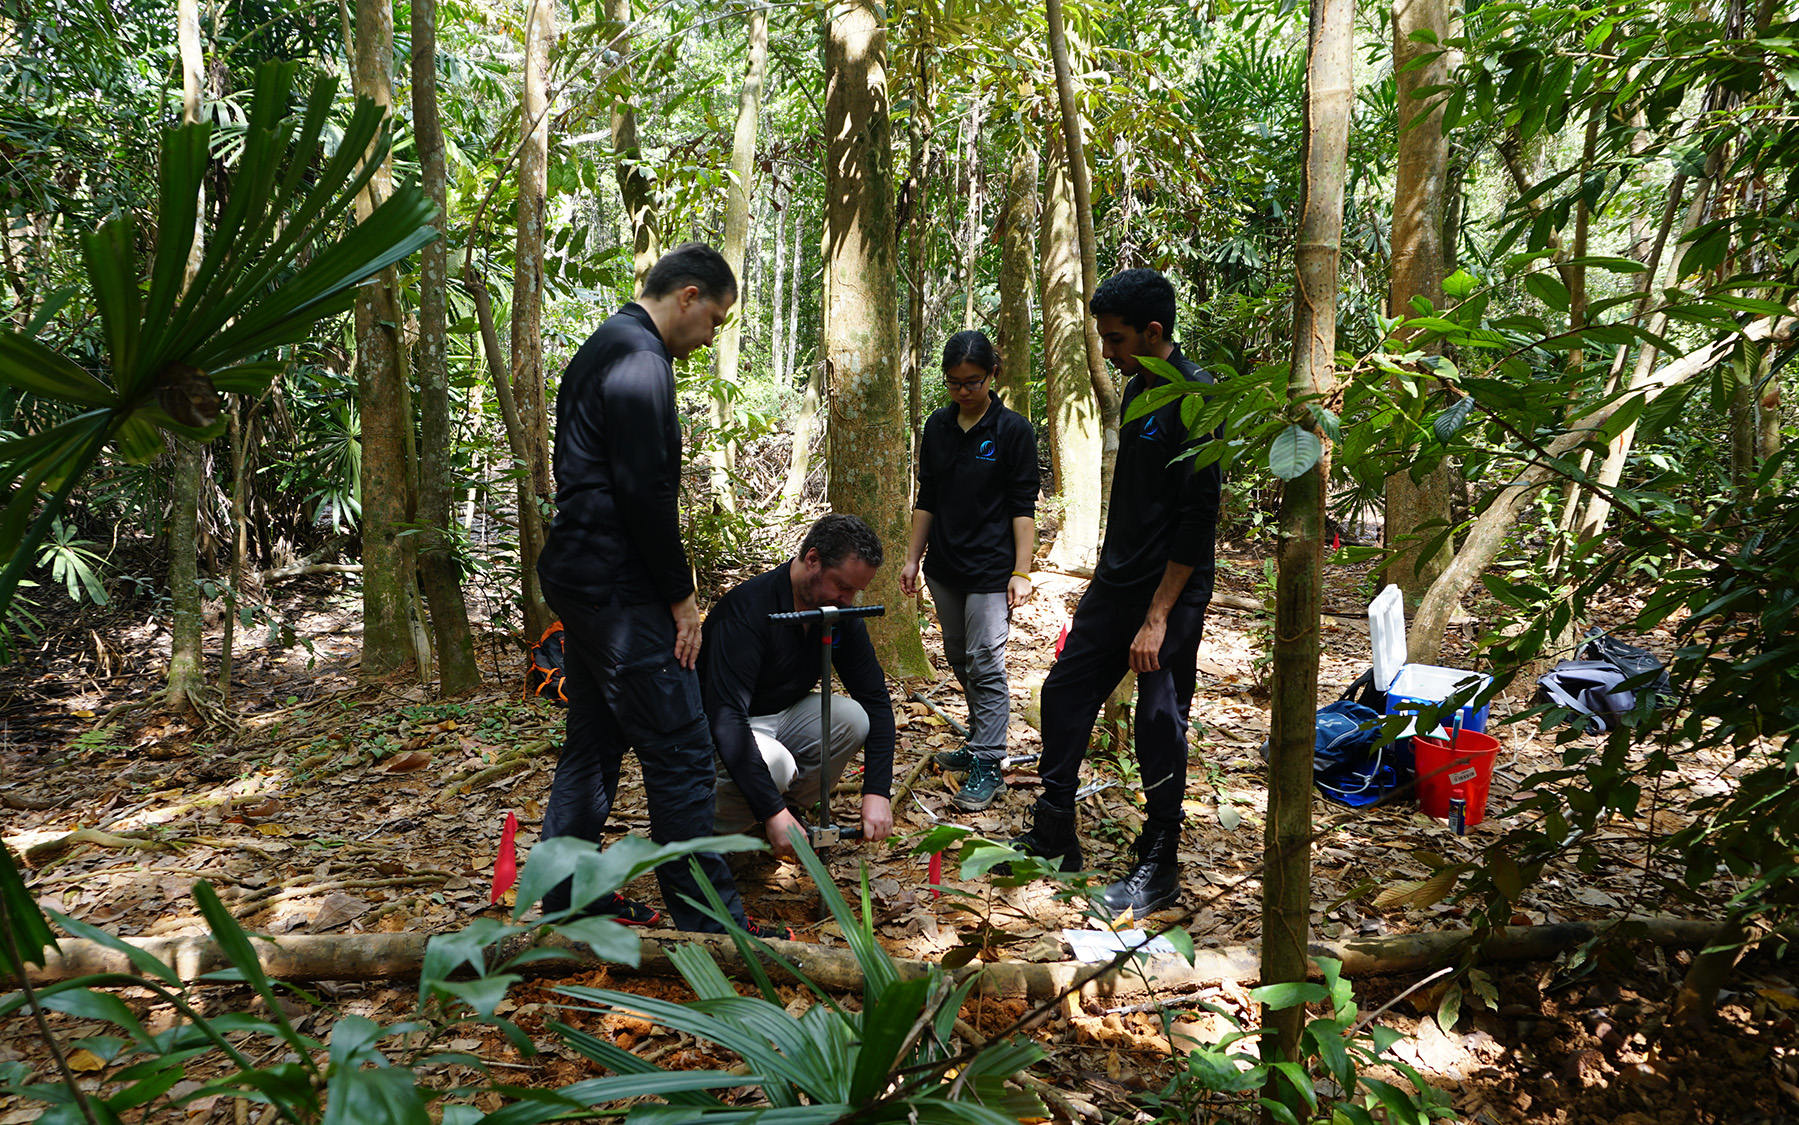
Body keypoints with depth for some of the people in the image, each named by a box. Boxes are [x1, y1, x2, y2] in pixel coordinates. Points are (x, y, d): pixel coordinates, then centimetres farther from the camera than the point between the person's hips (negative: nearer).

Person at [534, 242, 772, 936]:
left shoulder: (601, 350, 18)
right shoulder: (642, 360, -15)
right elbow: (644, 491, -21)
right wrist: (681, 594, -13)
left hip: (578, 578, 11)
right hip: (620, 590, -11)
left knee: (593, 745, 17)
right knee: (680, 753, -5)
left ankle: (566, 902, 26)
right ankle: (710, 922, 1)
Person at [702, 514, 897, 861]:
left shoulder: (840, 612, -9)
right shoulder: (747, 609, -30)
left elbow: (875, 698, -6)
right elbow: (726, 718, -36)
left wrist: (877, 792, -18)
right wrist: (772, 813, -42)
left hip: (785, 713, 6)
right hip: (721, 732, -6)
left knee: (853, 718, -22)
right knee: (772, 764, -37)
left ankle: (793, 807, 2)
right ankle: (709, 829, -6)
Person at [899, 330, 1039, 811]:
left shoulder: (1013, 430, -7)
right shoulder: (938, 426, 7)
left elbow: (1023, 507, -7)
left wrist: (1021, 572, -13)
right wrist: (913, 558, 10)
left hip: (991, 569, -6)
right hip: (945, 567, 6)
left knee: (984, 664, -7)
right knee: (959, 660, 13)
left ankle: (988, 765, -1)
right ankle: (981, 744, 28)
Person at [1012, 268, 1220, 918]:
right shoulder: (1135, 390, 11)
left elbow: (1196, 519, -20)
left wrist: (1157, 618, -21)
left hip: (1171, 592, -9)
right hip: (1115, 580, 9)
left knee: (1160, 723, -1)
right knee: (1064, 692, 11)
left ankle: (1158, 867, 15)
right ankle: (1053, 835, 25)